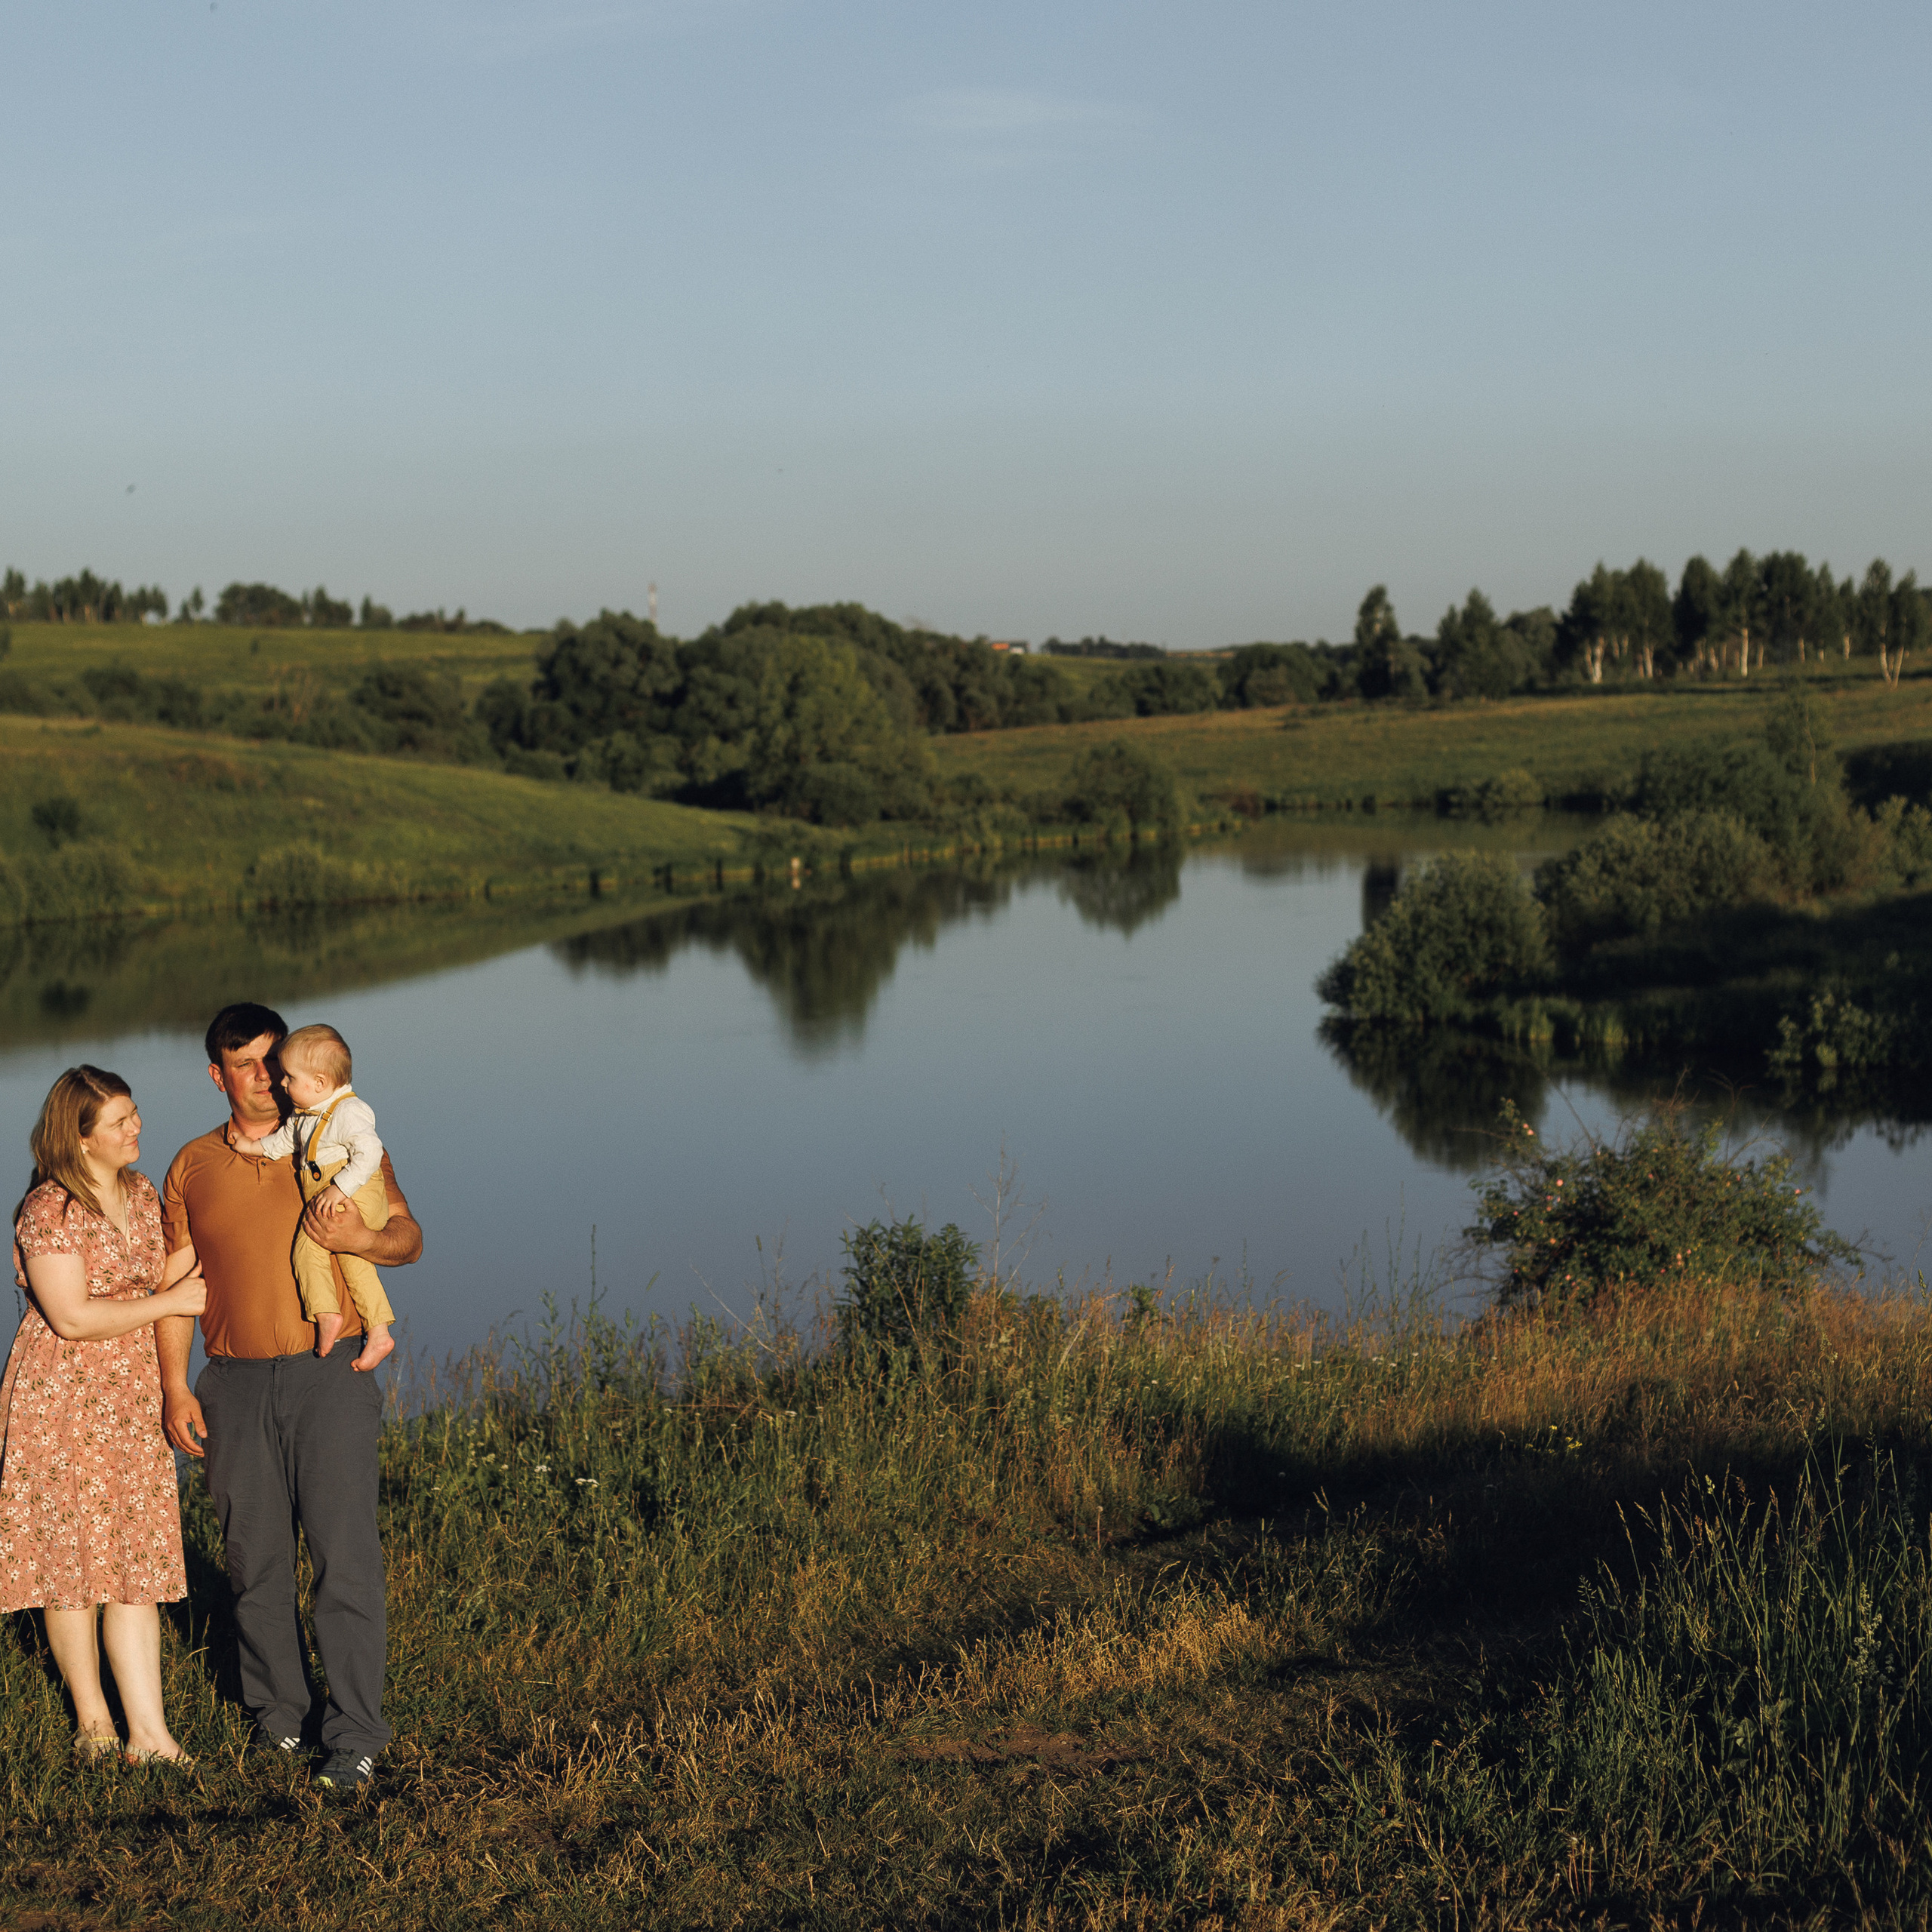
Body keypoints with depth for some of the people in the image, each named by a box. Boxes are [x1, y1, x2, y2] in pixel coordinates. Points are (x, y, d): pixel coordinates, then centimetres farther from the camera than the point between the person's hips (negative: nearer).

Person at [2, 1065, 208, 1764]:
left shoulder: (142, 1195, 9)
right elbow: (71, 1318, -20)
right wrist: (169, 1301, -15)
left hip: (134, 1401, 6)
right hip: (63, 1399, -6)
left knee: (138, 1558, 3)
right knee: (73, 1550, 2)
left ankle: (149, 1732, 5)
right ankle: (92, 1719, 18)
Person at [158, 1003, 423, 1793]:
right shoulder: (192, 1167, 10)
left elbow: (408, 1238, 6)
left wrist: (362, 1239, -17)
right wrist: (175, 1388, 5)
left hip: (330, 1376, -2)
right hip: (236, 1384, 2)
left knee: (345, 1556, -8)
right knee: (255, 1557, 7)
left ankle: (355, 1735, -4)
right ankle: (278, 1707, 22)